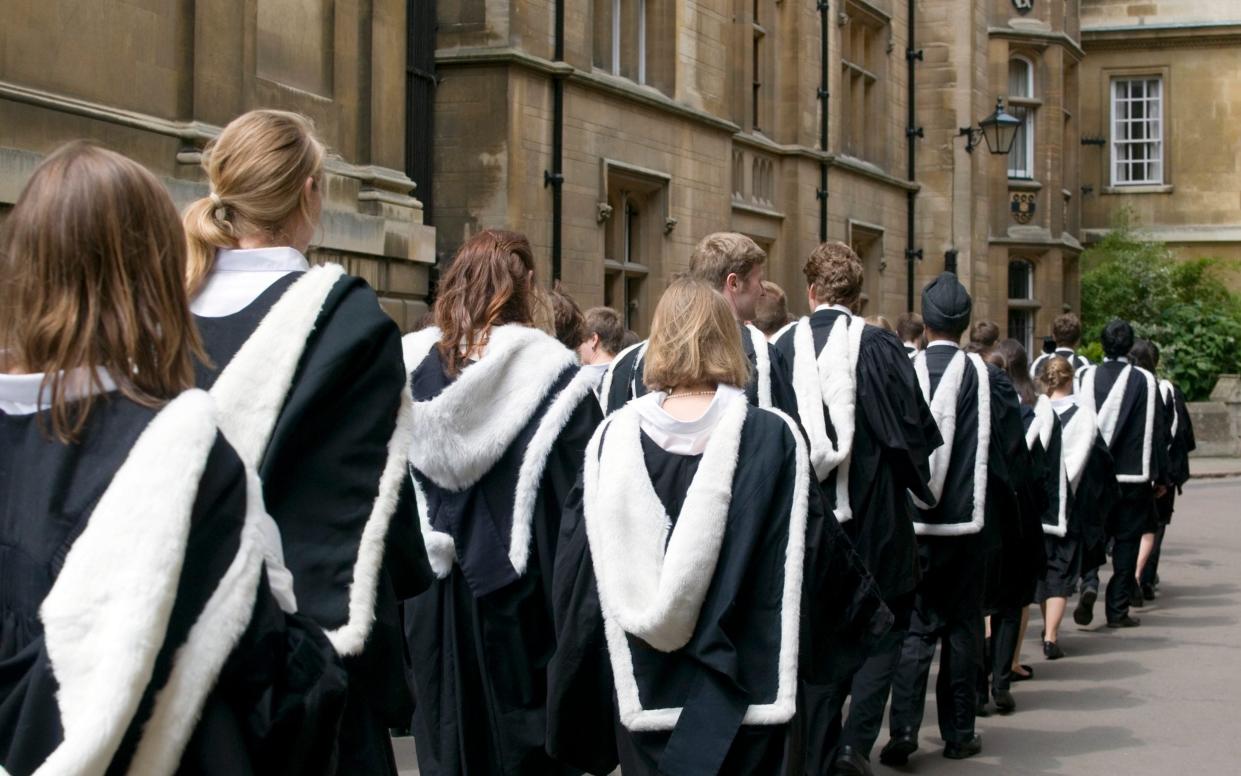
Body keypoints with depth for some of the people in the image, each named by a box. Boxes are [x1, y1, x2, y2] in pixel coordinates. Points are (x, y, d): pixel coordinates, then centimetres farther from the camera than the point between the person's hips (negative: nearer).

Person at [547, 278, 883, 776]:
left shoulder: (613, 440, -3)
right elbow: (822, 557, -4)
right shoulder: (772, 439, -9)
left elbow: (578, 581, 1)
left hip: (642, 702, 2)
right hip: (743, 698, -2)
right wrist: (865, 608, 19)